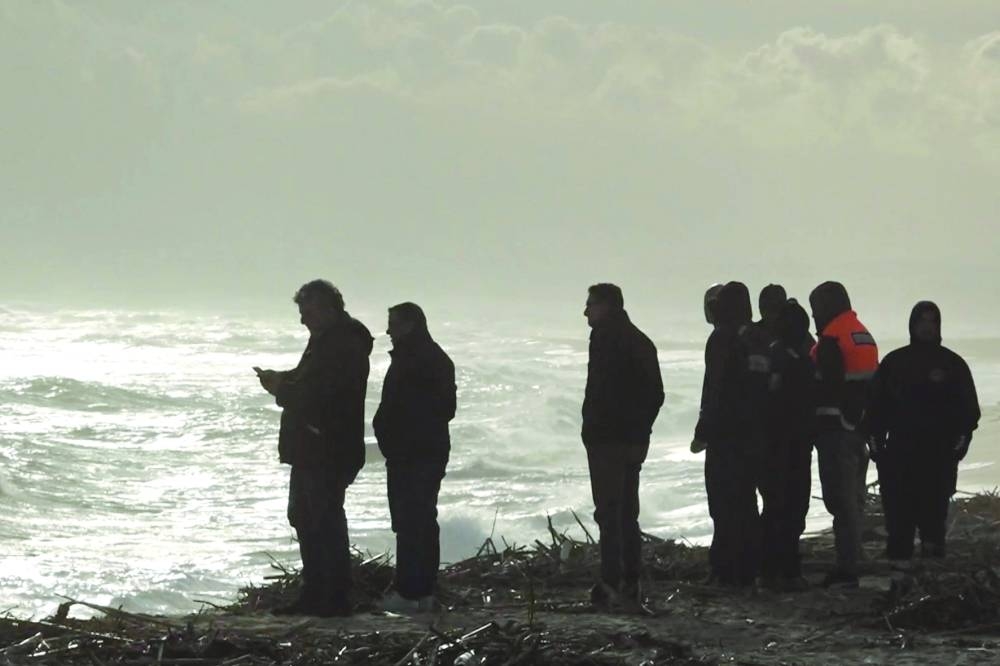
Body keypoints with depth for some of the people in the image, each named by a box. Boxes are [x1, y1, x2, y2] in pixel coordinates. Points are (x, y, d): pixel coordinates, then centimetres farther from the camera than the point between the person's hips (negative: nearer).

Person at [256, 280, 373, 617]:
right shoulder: (325, 339, 17)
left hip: (329, 452, -11)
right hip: (310, 449, 11)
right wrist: (282, 380, 5)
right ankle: (314, 593, 21)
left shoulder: (345, 345, -18)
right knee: (304, 517, 15)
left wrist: (281, 388, -11)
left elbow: (317, 393, -25)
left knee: (326, 521, -8)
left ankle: (336, 598, -4)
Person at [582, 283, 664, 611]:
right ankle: (630, 584, 15)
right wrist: (641, 430, 16)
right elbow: (656, 393, 17)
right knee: (628, 513, 13)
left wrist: (592, 430, -16)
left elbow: (600, 389, -20)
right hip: (635, 440, 9)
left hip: (607, 437, -9)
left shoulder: (606, 337, -10)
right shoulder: (641, 341, 18)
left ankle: (612, 583, -13)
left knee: (608, 511, -9)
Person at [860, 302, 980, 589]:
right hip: (899, 454, 1)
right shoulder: (894, 363, 9)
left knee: (932, 513, -1)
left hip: (938, 456, -1)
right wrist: (876, 442, 2)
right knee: (898, 515, -4)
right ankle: (898, 574, -3)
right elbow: (876, 405, 10)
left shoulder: (952, 364, 6)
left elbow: (968, 410, 5)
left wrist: (958, 442, -4)